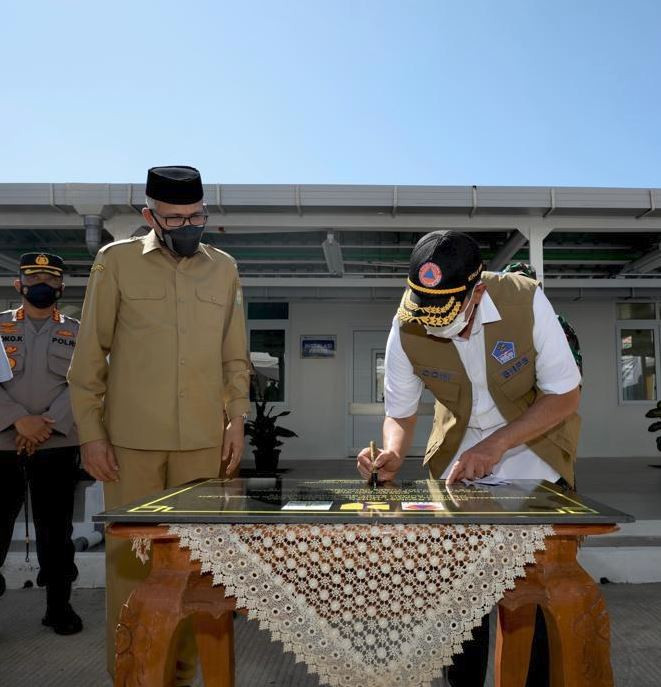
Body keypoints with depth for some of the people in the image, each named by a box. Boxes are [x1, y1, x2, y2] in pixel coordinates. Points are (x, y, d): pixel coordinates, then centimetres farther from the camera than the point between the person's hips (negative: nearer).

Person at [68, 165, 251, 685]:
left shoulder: (224, 268, 8)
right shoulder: (117, 261, 1)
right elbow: (90, 355, 1)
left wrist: (236, 419, 6)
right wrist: (90, 433, -1)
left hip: (203, 441, 2)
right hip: (131, 441, -2)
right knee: (130, 556, 6)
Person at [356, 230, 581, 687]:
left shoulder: (525, 301, -26)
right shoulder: (407, 329, -20)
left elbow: (566, 395, -18)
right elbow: (400, 414, -7)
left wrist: (496, 445, -27)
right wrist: (392, 454, -29)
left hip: (535, 451, -1)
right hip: (459, 455, 2)